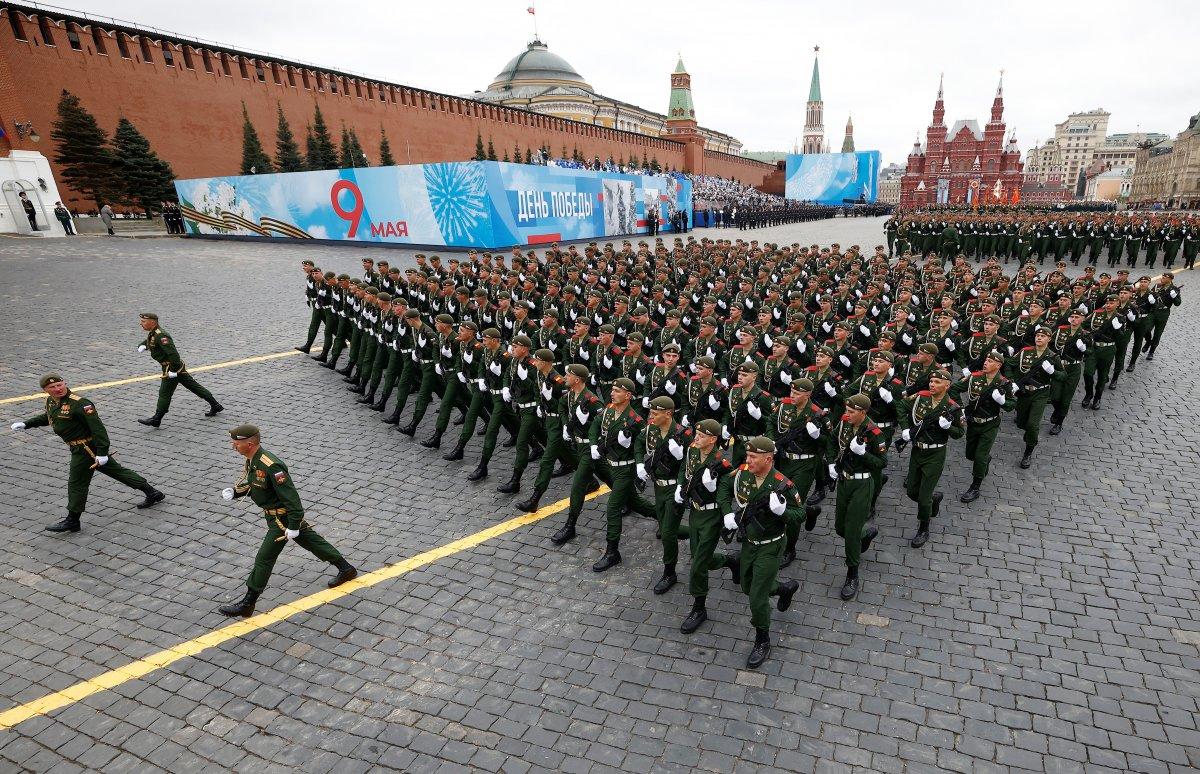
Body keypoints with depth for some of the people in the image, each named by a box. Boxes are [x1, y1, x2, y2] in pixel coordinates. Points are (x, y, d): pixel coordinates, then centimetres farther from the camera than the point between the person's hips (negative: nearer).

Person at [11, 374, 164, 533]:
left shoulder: (79, 404, -23)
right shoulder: (51, 402, 7)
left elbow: (98, 428, -26)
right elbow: (46, 417, 31)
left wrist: (101, 453, -28)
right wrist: (25, 424, 20)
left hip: (86, 449, -9)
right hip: (80, 448, 9)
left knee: (77, 484, 3)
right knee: (116, 470, 13)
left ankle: (72, 521, 18)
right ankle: (152, 493, 19)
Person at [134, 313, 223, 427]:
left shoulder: (161, 336, -22)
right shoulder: (152, 334, 11)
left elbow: (173, 353, -29)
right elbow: (146, 342, 29)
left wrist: (173, 370, -27)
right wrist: (142, 346, 3)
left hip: (172, 367, -11)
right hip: (178, 367, 11)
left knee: (164, 393, -3)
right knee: (194, 386, 12)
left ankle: (156, 419, 5)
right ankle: (215, 406, 17)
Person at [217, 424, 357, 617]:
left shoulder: (270, 466, -31)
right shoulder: (252, 460, -1)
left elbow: (290, 496, -29)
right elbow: (251, 484, 18)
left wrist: (293, 526, -26)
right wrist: (233, 491, -1)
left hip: (283, 518, -10)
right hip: (276, 515, 10)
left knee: (264, 559, 0)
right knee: (312, 541, 18)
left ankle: (247, 605, 14)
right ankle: (346, 569, 30)